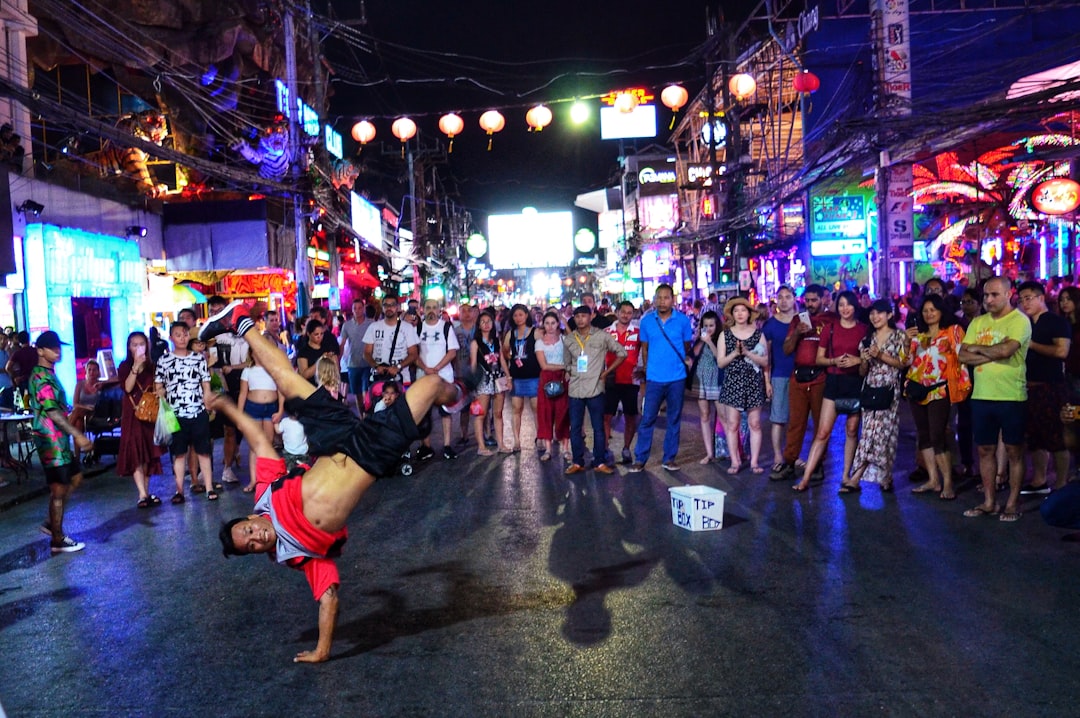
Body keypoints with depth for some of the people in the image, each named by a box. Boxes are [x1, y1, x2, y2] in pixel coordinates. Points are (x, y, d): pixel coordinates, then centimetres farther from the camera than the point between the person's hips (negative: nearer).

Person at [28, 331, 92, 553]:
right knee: (59, 488, -2)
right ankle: (57, 540, 8)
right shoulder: (41, 377, -17)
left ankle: (52, 523, 25)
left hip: (58, 438, 10)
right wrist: (78, 435, -27)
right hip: (50, 439, -10)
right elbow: (52, 412, -25)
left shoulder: (48, 374, 13)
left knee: (75, 476, 18)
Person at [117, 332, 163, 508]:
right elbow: (127, 388, -15)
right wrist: (136, 366, -21)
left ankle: (146, 492, 16)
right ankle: (142, 495, -16)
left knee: (149, 454, 7)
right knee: (136, 454, -10)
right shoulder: (124, 366, 2)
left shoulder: (152, 366, 10)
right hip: (133, 414, -3)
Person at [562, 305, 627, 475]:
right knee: (575, 427, 5)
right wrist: (572, 375, 7)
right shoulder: (568, 339, 8)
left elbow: (621, 353, 2)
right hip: (575, 390, 3)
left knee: (598, 427, 3)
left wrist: (606, 372, -1)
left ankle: (600, 462, 11)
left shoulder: (602, 336, -2)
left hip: (595, 389, -3)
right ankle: (577, 462, 15)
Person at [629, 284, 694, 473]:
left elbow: (687, 346, 10)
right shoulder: (646, 321, 1)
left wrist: (686, 360, -2)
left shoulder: (683, 320, -2)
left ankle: (669, 458, 18)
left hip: (677, 378, 0)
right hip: (654, 378, 0)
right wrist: (647, 370, 9)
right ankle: (639, 459, 6)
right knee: (647, 419, -1)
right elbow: (644, 348, 9)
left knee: (674, 419, 8)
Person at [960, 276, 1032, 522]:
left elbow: (1005, 350, -23)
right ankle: (989, 502, 20)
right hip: (981, 396, 6)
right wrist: (993, 355, -13)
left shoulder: (1019, 320, -7)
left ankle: (1013, 503, 15)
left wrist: (977, 348, -6)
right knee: (985, 449, 10)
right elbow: (963, 356, 1)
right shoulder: (978, 322, 10)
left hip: (1011, 397, -5)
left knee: (1014, 451, 5)